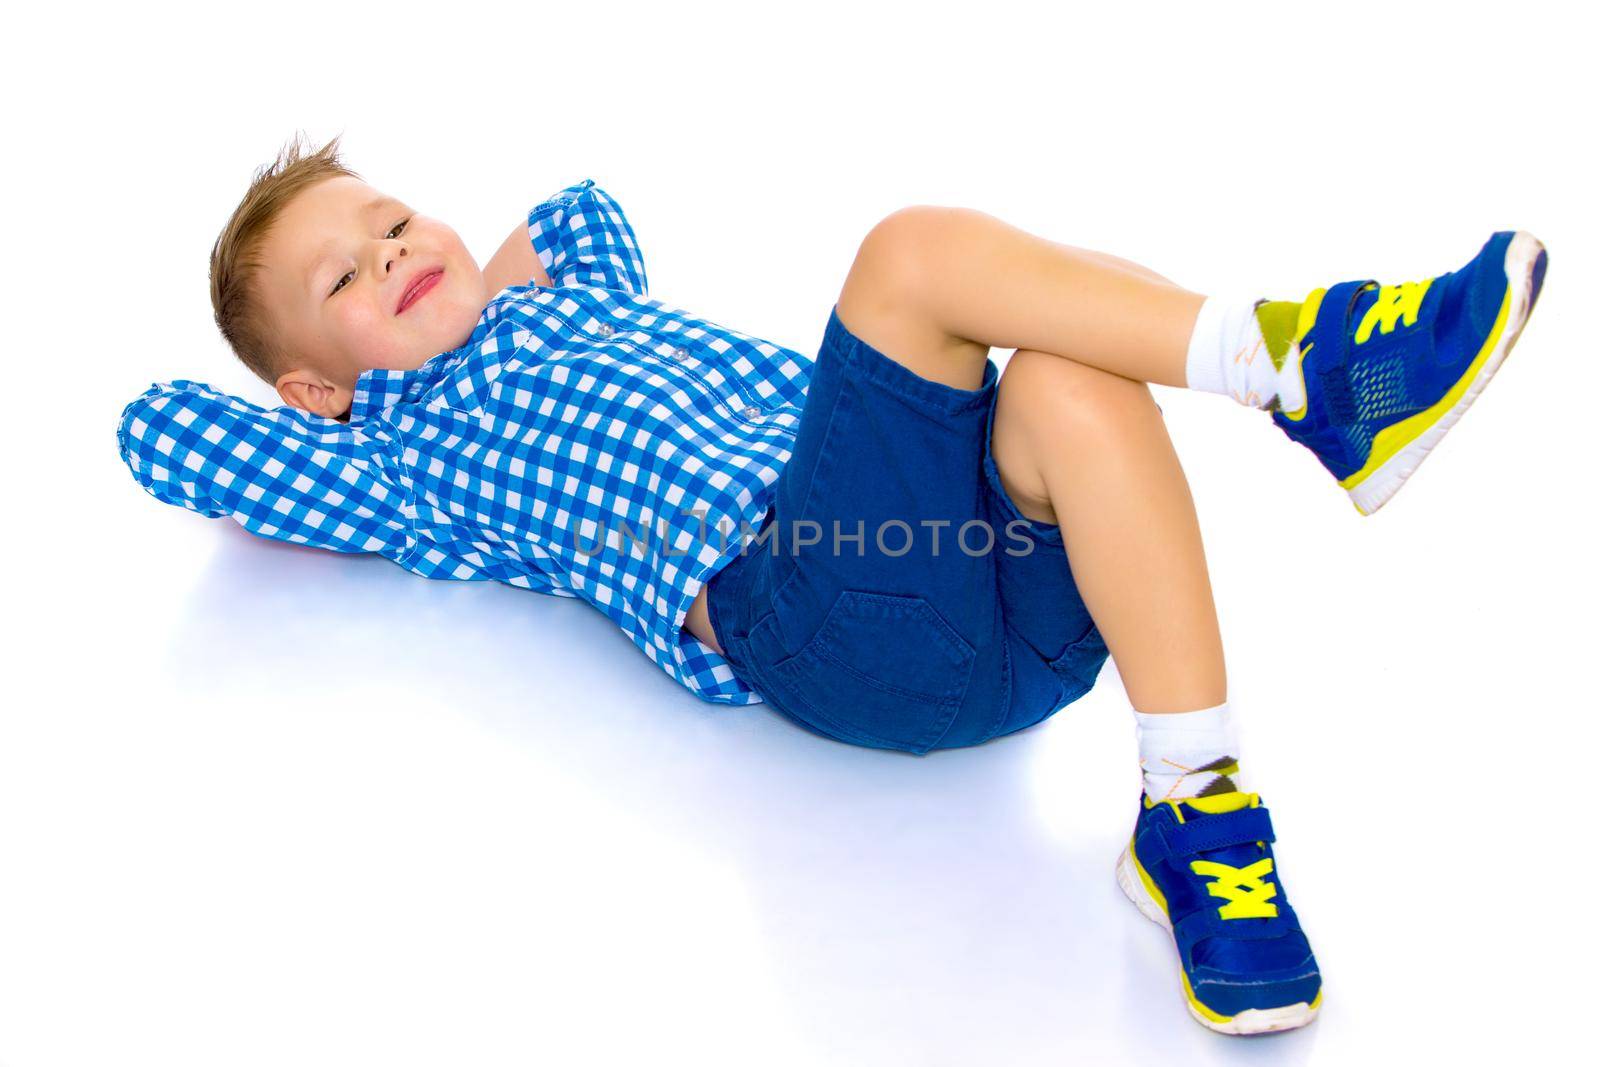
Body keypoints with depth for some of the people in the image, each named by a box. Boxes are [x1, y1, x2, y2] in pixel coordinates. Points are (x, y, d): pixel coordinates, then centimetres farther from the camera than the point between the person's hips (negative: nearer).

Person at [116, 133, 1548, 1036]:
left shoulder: (569, 303, 37)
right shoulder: (404, 458, 18)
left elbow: (582, 207, 58)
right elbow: (157, 430, 16)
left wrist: (488, 286, 44)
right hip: (806, 609, -7)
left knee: (1075, 382, -24)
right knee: (914, 252, -23)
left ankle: (1194, 826, -22)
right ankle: (1303, 370, -27)